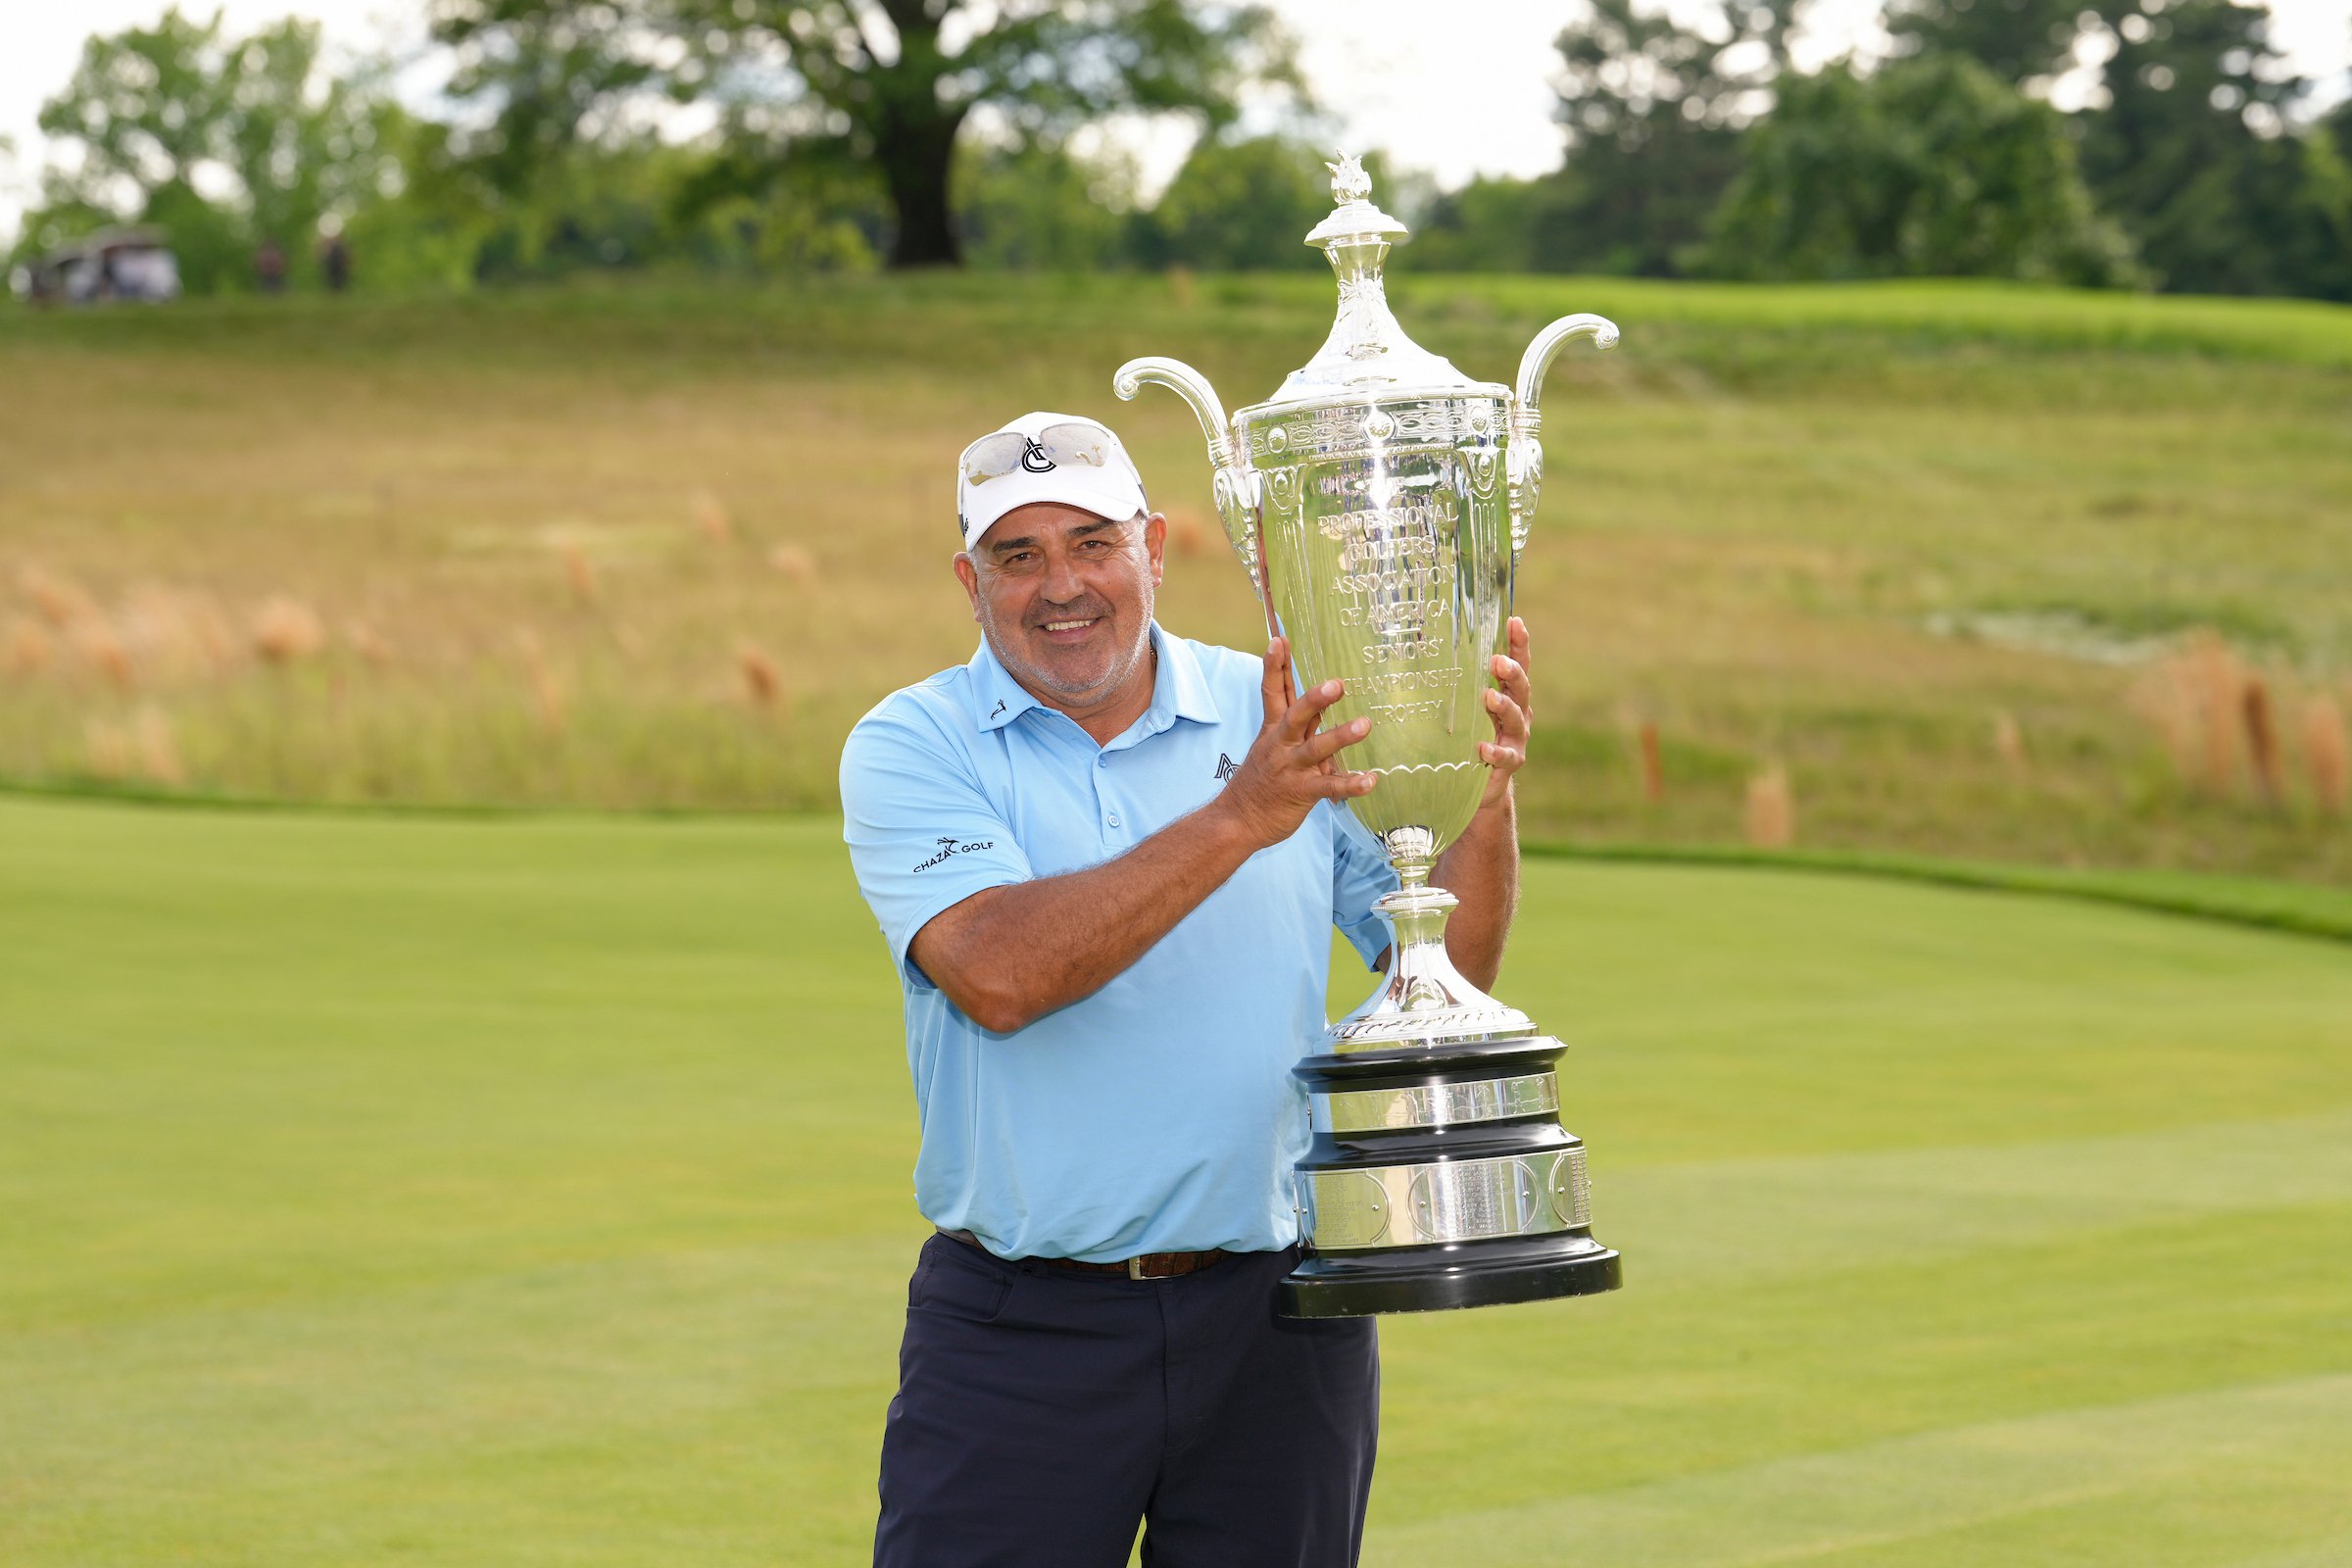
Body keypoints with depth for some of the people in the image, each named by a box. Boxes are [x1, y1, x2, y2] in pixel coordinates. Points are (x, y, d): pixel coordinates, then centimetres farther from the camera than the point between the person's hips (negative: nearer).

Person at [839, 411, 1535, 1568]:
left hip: (1277, 1325, 3)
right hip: (1020, 1332, -2)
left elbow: (1444, 973, 7)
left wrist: (1482, 801, -12)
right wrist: (1240, 818, -25)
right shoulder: (912, 750, -2)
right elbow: (999, 974, -20)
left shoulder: (1286, 721, 6)